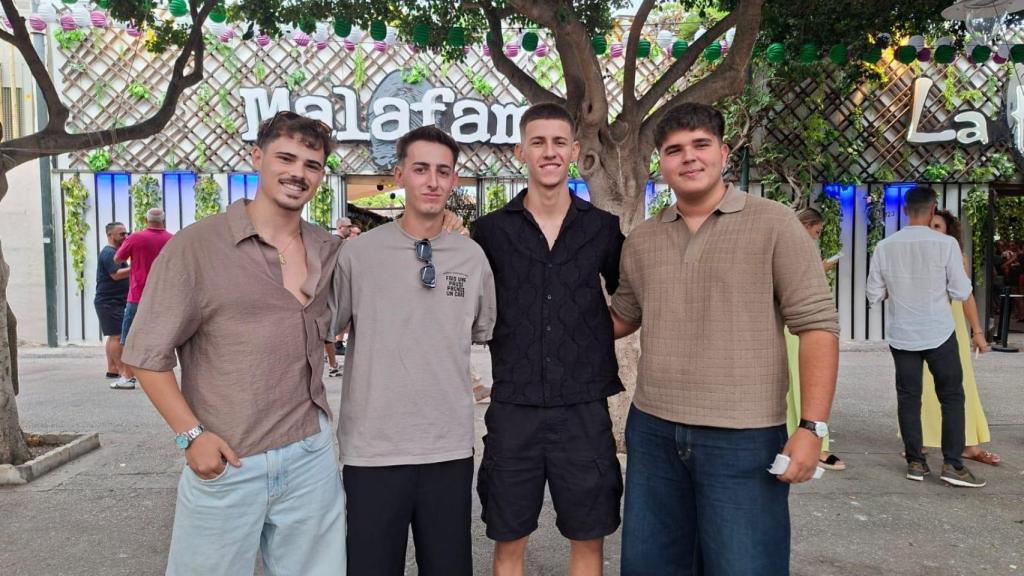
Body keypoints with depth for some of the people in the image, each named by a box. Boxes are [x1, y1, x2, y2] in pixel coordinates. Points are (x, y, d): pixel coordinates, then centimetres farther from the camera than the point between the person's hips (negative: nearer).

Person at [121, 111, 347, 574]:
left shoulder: (331, 250, 6)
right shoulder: (196, 245, -7)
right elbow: (148, 356, -4)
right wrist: (190, 435, -12)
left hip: (312, 458, 4)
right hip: (225, 463, -4)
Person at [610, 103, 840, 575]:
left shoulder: (774, 224, -6)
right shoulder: (640, 241, 7)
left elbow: (817, 324, -8)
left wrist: (812, 426, -14)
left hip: (744, 439, -4)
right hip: (652, 431, 5)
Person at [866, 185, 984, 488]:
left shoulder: (885, 247, -3)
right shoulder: (946, 244, -11)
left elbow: (873, 295, 2)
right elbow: (961, 293, -6)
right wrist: (963, 271, 13)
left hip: (901, 335, 2)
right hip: (939, 333, -2)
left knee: (908, 398, 9)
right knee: (951, 397, 9)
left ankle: (915, 462, 13)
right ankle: (952, 464, 5)